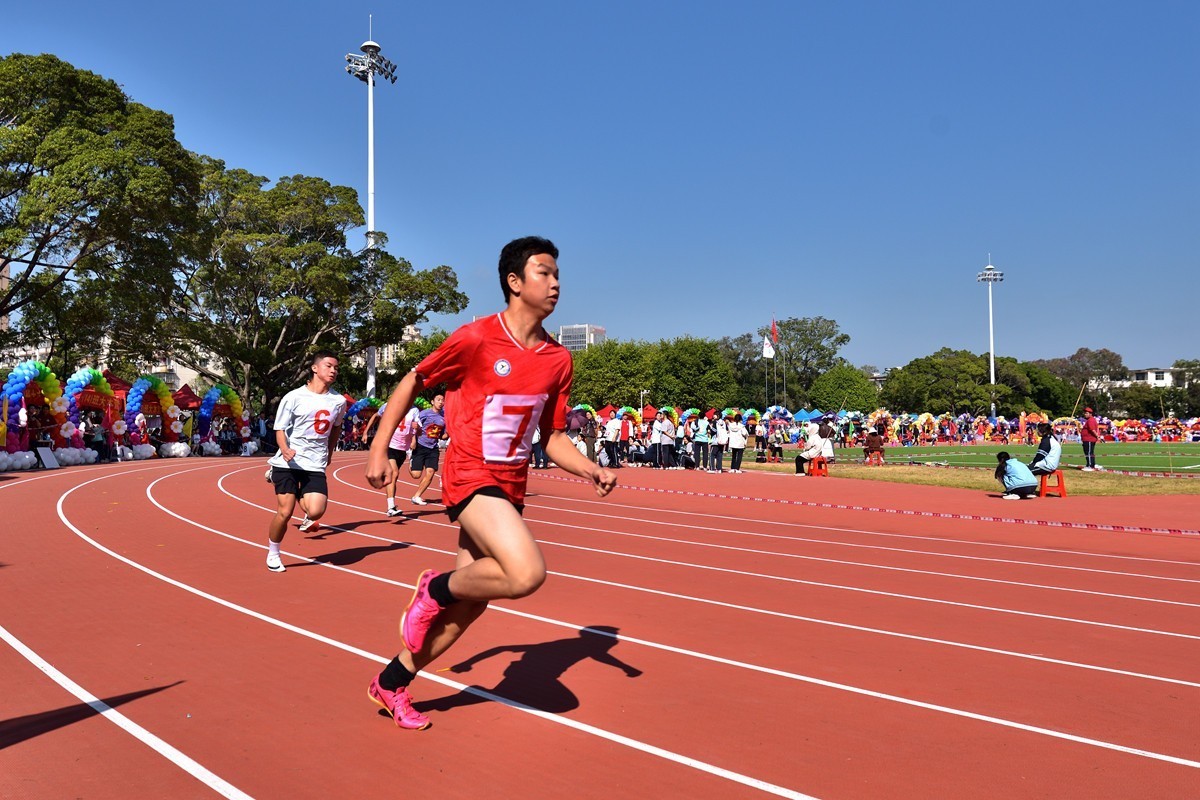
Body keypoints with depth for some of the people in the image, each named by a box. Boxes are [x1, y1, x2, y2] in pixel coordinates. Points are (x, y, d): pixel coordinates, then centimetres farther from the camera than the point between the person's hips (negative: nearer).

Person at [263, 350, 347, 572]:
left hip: (316, 464, 2)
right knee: (284, 512, -3)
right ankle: (273, 553, 21)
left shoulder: (339, 401, 3)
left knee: (316, 512, -15)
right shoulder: (294, 397, -6)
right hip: (288, 462, -2)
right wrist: (285, 450, -24)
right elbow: (280, 429, -5)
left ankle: (301, 497, 21)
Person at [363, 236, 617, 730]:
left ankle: (391, 684, 30)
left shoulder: (557, 360, 4)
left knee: (470, 605, 10)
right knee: (527, 573, -27)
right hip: (470, 476, -6)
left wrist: (592, 471, -6)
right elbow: (411, 383, 0)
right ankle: (435, 589, 1)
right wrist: (379, 449, -2)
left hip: (511, 485, 7)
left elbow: (552, 438, 11)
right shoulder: (475, 339, -12)